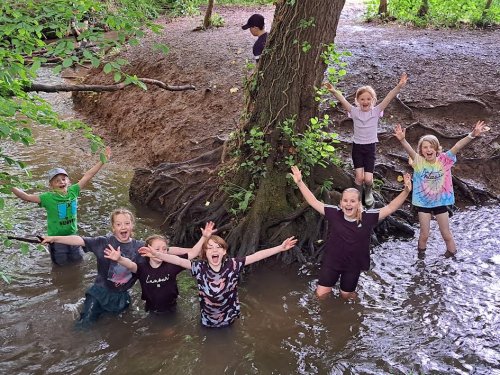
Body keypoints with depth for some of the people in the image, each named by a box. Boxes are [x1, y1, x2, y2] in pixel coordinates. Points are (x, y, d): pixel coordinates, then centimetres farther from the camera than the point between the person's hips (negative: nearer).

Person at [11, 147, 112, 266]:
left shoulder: (73, 191, -9)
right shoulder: (48, 198, -18)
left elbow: (88, 175, -8)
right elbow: (26, 197, -25)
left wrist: (102, 160, -8)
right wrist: (10, 186, -39)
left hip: (73, 235, 3)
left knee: (77, 260, 22)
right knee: (61, 264, 15)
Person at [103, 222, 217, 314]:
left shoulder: (171, 265, -13)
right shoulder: (143, 268, -16)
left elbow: (193, 253, -15)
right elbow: (131, 265, -38)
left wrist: (204, 237, -27)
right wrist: (119, 259, -60)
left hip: (170, 310, 1)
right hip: (151, 311, -1)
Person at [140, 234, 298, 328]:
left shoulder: (233, 265, -20)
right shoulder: (200, 267, -21)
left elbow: (257, 256, -23)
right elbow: (179, 260, -30)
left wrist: (281, 248, -27)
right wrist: (156, 254, -43)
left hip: (229, 317, 0)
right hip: (208, 319, 0)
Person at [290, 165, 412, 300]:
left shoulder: (368, 217, -18)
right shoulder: (334, 213, -18)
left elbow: (390, 208, -20)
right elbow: (313, 202, -14)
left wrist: (406, 191, -33)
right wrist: (300, 183, -21)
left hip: (354, 265, 0)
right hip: (331, 262, 0)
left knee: (346, 295, 18)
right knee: (321, 294, 5)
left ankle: (349, 287, 55)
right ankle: (331, 281, 39)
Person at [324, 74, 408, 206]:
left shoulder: (376, 111, -6)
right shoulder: (354, 111, -6)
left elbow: (388, 98, -19)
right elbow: (343, 100, -21)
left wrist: (399, 87, -34)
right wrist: (334, 91, -40)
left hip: (371, 147, 0)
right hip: (357, 146, 0)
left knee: (368, 178, -6)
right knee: (359, 177, -10)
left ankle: (368, 193, 29)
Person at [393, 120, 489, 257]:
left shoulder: (444, 160, -11)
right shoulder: (419, 161, -14)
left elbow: (457, 146, -23)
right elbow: (409, 150, -32)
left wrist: (472, 135, -35)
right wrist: (402, 140, -53)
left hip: (440, 201, 0)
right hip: (423, 202, 0)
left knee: (446, 234, 13)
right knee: (424, 235, 11)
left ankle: (452, 253, 35)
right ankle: (421, 255, 35)